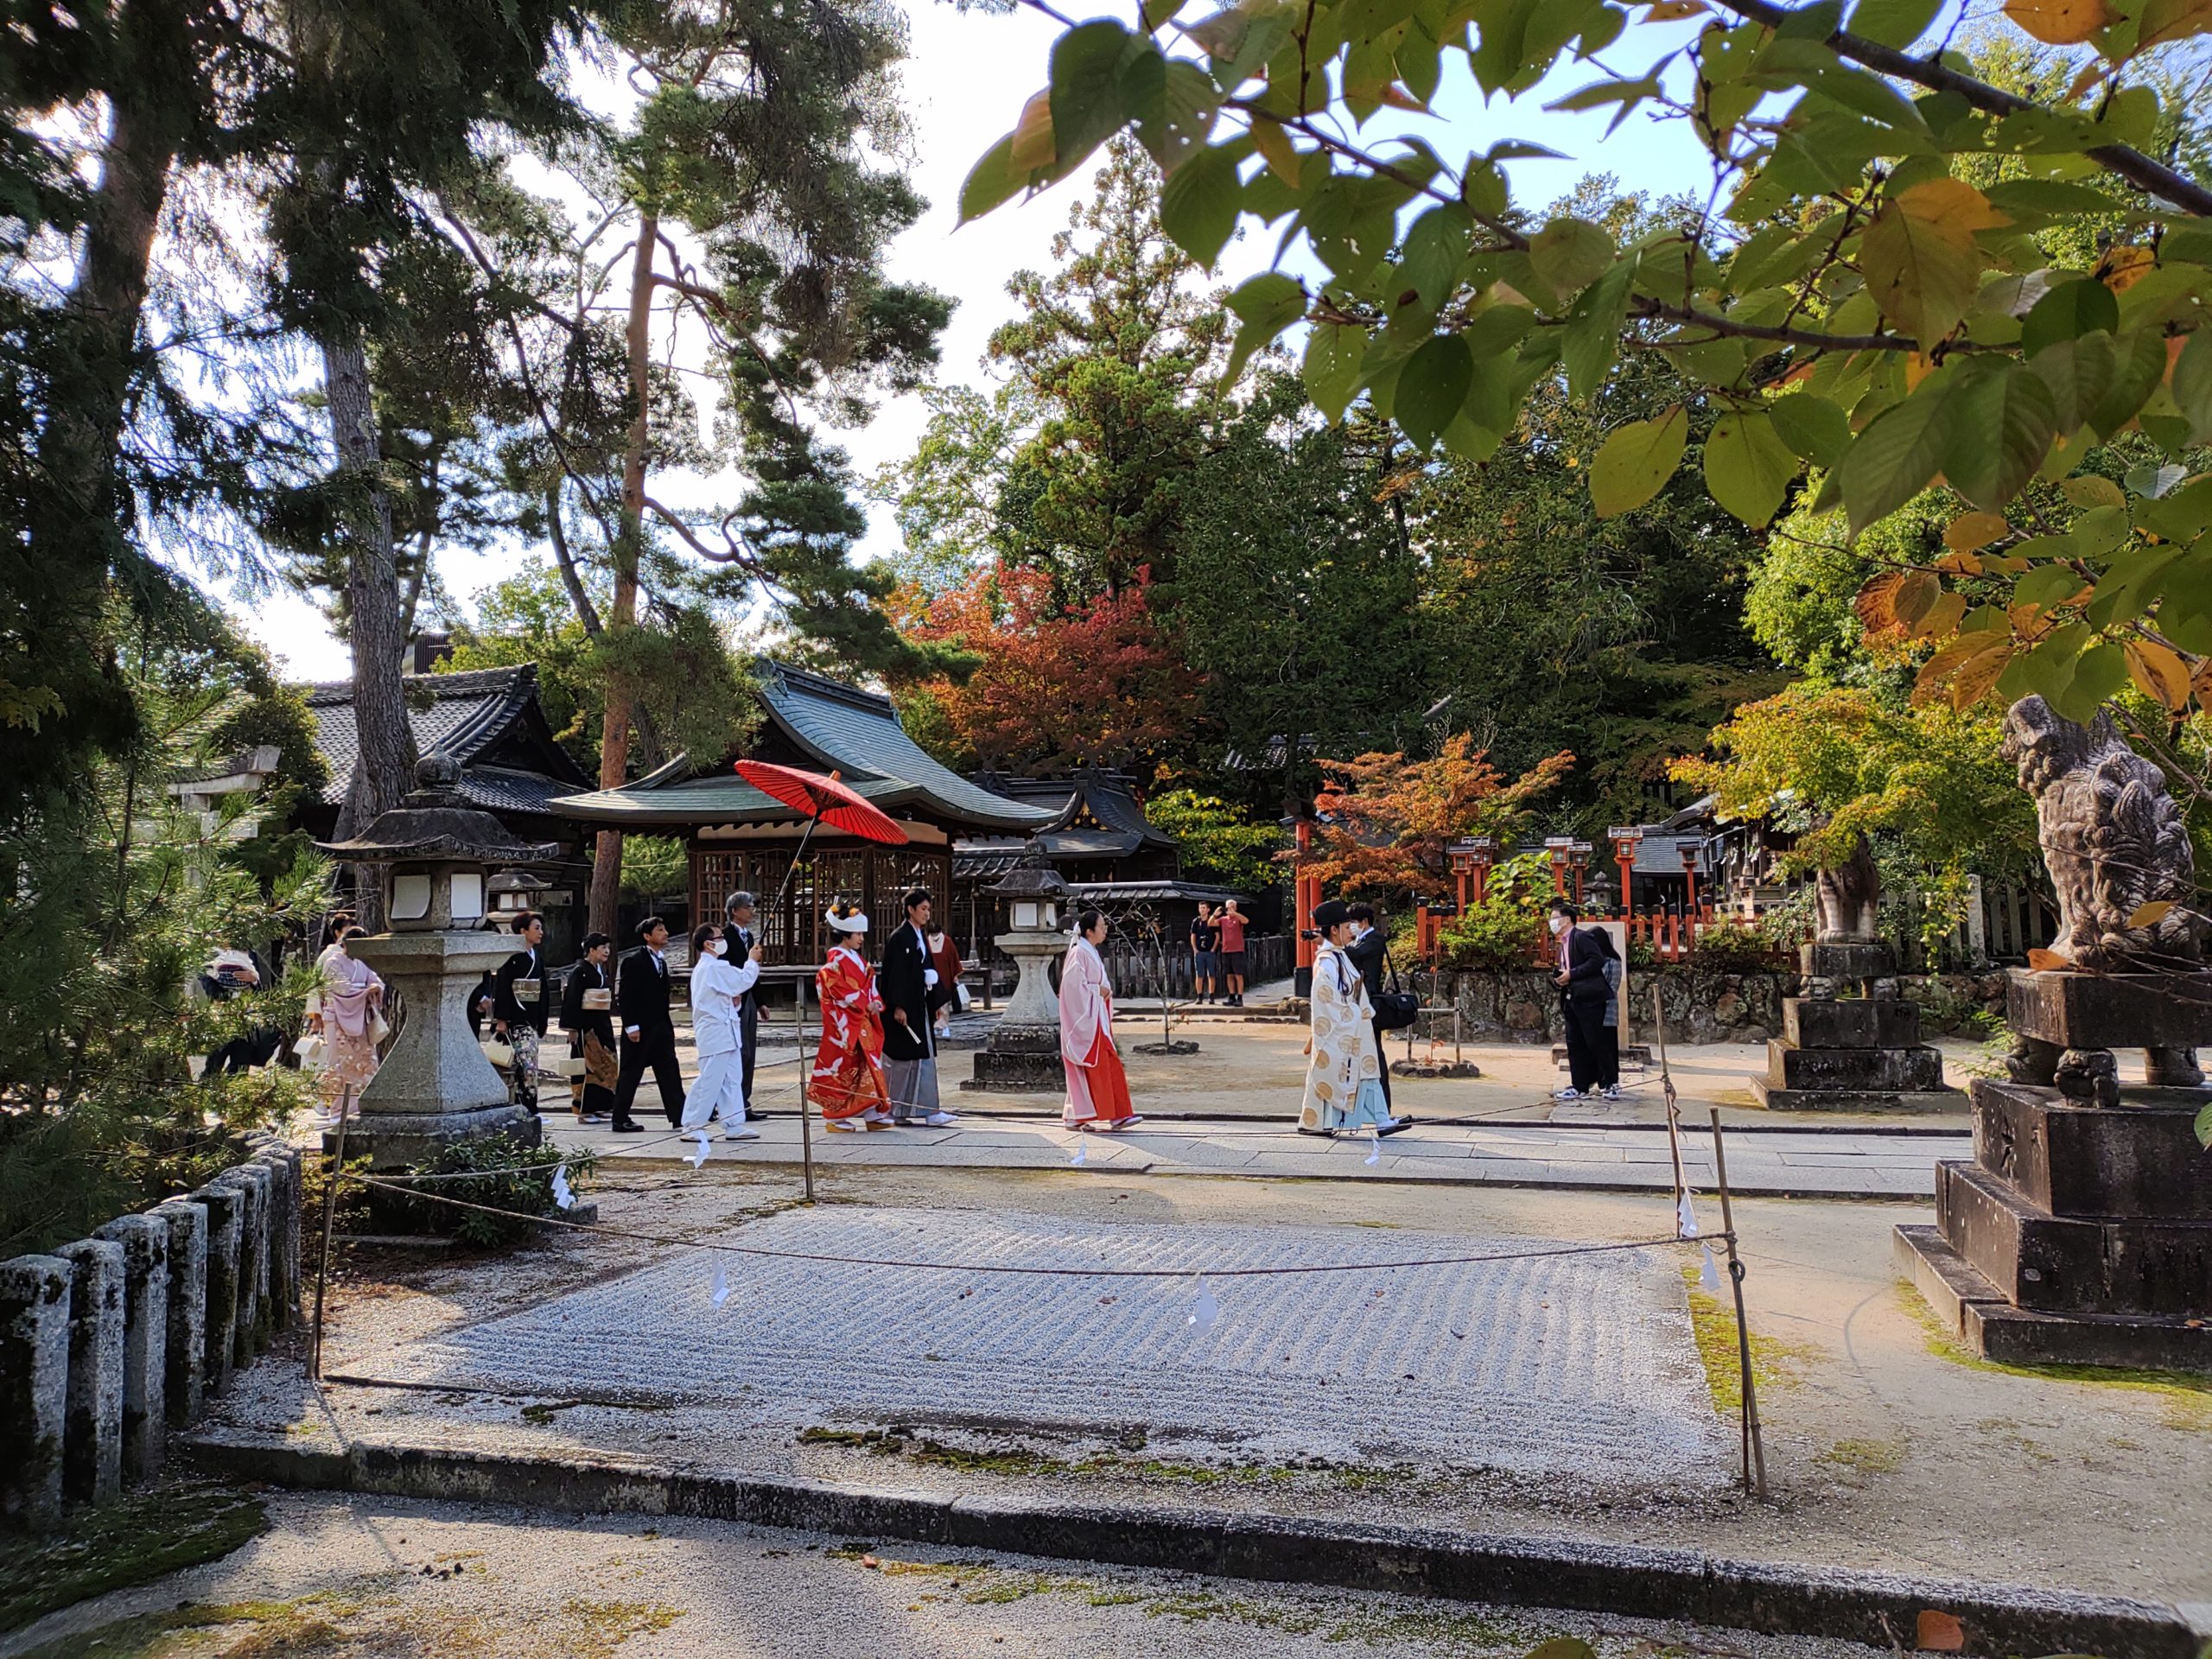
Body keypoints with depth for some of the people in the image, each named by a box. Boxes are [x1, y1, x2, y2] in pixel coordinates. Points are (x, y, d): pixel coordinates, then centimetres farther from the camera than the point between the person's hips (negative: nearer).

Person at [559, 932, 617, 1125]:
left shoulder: (604, 971, 13)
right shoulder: (580, 972, -11)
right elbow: (572, 1001, -14)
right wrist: (572, 1029, -17)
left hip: (602, 1024, 8)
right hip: (585, 1024, -8)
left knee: (606, 1065, 7)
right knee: (587, 1066, -4)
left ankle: (599, 1106, 15)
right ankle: (584, 1111, 3)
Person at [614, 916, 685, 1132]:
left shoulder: (661, 960, 13)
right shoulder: (633, 961, -11)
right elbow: (624, 996, -14)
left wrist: (668, 1023, 13)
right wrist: (631, 1026, -18)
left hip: (660, 1027, 8)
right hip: (640, 1029, -8)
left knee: (669, 1072, 5)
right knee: (631, 1073, 2)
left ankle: (679, 1116, 6)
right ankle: (620, 1120, 11)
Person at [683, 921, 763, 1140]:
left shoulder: (703, 967, 18)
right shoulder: (714, 967, -16)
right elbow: (743, 981, -18)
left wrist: (733, 999, 6)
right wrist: (752, 961, -3)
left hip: (724, 1033, 11)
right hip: (716, 1034, -11)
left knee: (732, 1080, 10)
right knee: (709, 1080, -6)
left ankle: (734, 1126, 12)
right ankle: (692, 1127, 1)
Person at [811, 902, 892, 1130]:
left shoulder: (857, 959, 16)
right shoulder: (836, 959, -10)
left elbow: (869, 985, 17)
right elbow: (840, 991, -17)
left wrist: (876, 1002, -2)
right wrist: (866, 1004, -15)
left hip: (863, 1022, 8)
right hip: (844, 1022, -8)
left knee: (868, 1065, 7)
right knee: (843, 1068, -4)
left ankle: (871, 1113, 10)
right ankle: (835, 1117, 3)